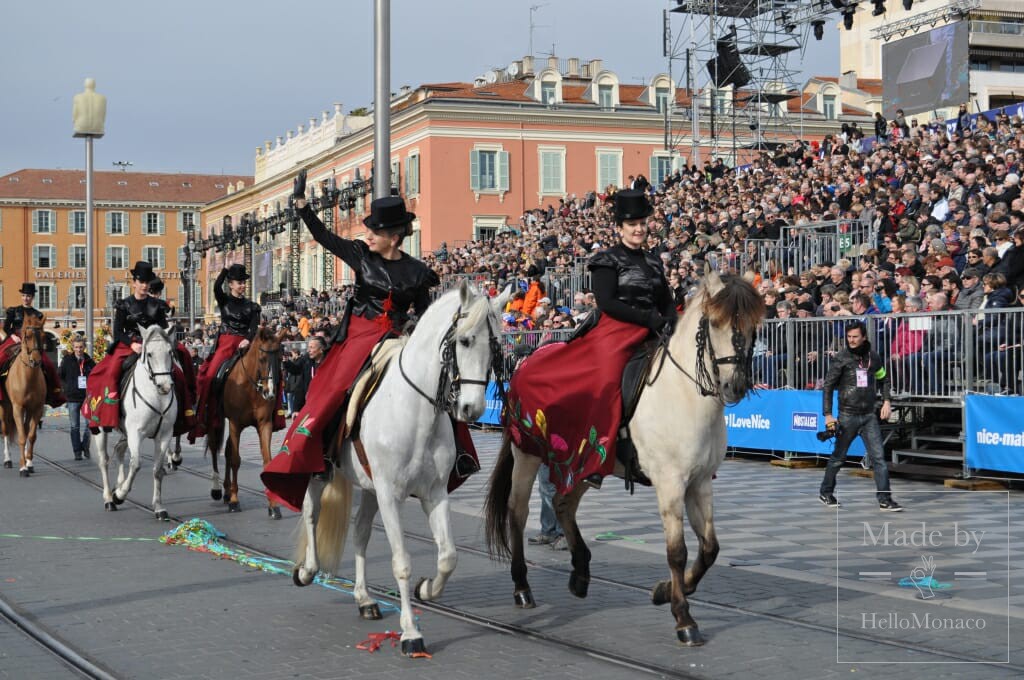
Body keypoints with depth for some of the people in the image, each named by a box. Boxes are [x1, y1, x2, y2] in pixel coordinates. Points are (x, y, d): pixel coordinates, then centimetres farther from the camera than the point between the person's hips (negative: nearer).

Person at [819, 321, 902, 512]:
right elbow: (828, 386, -5)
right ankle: (825, 492, 28)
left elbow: (883, 379, 22)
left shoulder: (873, 357, 4)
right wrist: (828, 414, -11)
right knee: (839, 457, 9)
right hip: (848, 415, -3)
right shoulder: (841, 359, -6)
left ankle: (885, 500, -6)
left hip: (869, 415, 3)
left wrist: (886, 401, 8)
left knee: (878, 457, -6)